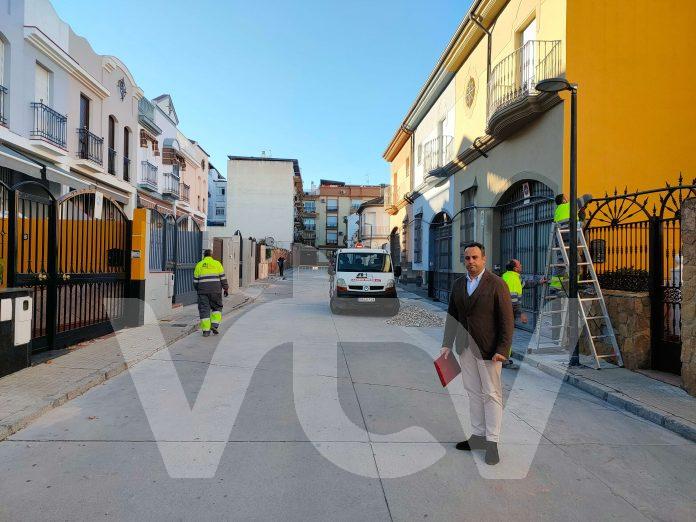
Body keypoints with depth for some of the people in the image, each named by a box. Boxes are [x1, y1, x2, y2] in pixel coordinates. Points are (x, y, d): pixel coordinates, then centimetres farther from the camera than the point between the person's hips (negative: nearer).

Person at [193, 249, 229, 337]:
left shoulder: (199, 265, 11)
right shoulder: (217, 263, 6)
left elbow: (195, 280, 12)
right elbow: (223, 278, 2)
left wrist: (198, 289, 25)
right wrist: (226, 289, 9)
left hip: (203, 291, 1)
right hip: (215, 290, -1)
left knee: (204, 310, 4)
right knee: (217, 307, 14)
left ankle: (206, 330, 1)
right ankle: (214, 325, -1)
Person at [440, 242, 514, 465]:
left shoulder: (497, 284, -8)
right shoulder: (458, 284, 8)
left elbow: (507, 320, -10)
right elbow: (451, 316, 11)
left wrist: (501, 350, -15)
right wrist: (447, 344, 4)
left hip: (488, 349, -5)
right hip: (465, 347, 6)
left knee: (491, 394, 3)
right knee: (473, 392, 13)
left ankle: (492, 441, 13)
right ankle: (478, 435, 25)